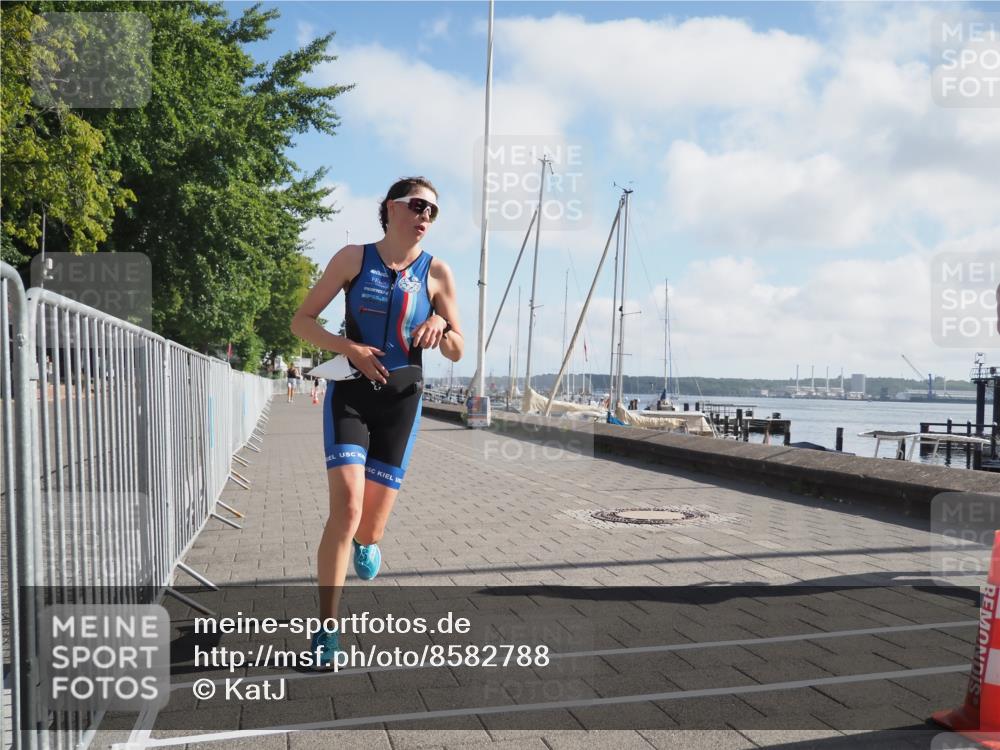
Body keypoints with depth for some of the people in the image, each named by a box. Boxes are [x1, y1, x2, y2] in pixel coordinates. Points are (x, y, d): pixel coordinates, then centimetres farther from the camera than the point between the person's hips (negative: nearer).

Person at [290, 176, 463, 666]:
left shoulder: (437, 273, 3)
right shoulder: (354, 257, -1)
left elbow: (457, 353, 6)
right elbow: (301, 322, 1)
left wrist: (441, 326, -16)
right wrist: (350, 347, -15)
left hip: (401, 398, 2)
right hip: (350, 391, -1)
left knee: (372, 526, 5)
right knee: (346, 509, -18)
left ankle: (365, 542, 45)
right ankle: (327, 629, -6)